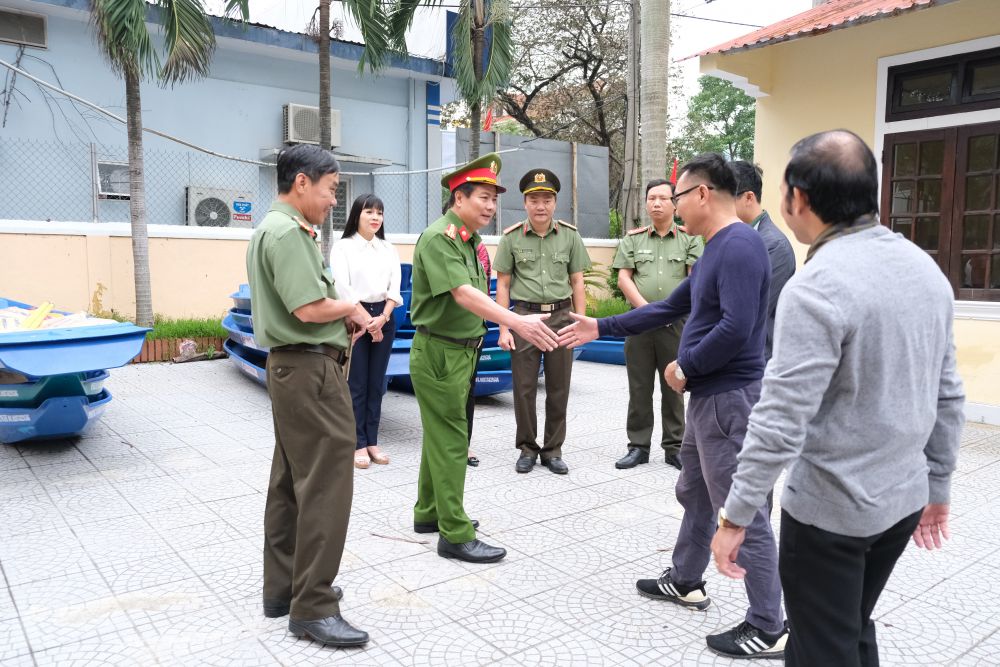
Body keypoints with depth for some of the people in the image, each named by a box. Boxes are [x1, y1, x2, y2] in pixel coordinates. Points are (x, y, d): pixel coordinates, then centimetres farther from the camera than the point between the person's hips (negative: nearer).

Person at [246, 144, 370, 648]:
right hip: (311, 370, -11)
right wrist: (352, 308, -5)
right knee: (325, 487, -7)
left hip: (292, 367, 11)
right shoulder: (288, 232, -16)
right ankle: (312, 607, 1)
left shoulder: (274, 229, 17)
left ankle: (283, 587, 26)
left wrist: (343, 316, 3)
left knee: (291, 482, 15)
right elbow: (310, 308, -24)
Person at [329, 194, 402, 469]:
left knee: (376, 384, 8)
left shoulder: (388, 249, 11)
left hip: (383, 318, 4)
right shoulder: (343, 247, -2)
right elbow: (343, 288, -10)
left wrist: (383, 317, -9)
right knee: (356, 384, -1)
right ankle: (358, 444, 8)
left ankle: (372, 441, 16)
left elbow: (394, 287, 5)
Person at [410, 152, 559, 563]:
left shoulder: (469, 239, 12)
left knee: (441, 436, 17)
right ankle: (455, 535, 5)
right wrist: (518, 322, -42)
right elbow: (463, 294, -32)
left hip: (461, 352, 9)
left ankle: (429, 513, 31)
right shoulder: (439, 237, -18)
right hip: (438, 353, -9)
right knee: (450, 442, -4)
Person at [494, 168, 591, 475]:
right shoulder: (511, 237, 0)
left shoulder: (570, 236, 4)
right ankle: (527, 448, 19)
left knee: (559, 389, 7)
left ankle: (553, 450, 20)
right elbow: (502, 284, 2)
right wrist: (503, 329, -3)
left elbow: (577, 282, 7)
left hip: (561, 316, 1)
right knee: (524, 388, 3)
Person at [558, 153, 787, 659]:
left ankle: (768, 628, 11)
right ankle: (684, 582, 39)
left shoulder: (739, 246, -18)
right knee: (694, 493, 22)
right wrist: (601, 328, 21)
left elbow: (736, 328, -28)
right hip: (708, 395, 11)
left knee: (743, 512, -2)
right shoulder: (714, 250, 15)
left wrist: (685, 367, -13)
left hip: (728, 397, -11)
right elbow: (671, 307, 21)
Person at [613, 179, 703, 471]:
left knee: (673, 388, 5)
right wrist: (645, 308, -9)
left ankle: (674, 447, 16)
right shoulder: (633, 238, 10)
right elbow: (623, 277, 3)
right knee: (639, 388, 6)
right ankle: (638, 446, 15)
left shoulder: (690, 239, 6)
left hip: (676, 324, -1)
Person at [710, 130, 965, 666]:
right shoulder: (926, 268, 2)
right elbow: (947, 396, 9)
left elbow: (780, 424, -25)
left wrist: (735, 517, -17)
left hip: (830, 509, -8)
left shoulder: (817, 287, -23)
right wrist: (937, 487, 18)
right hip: (904, 499, 8)